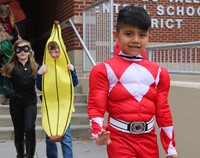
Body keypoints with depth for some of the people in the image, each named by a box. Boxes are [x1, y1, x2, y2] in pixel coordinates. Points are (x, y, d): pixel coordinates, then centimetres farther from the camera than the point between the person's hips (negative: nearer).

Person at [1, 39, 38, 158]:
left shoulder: (34, 66, 2)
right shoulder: (11, 67, -1)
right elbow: (6, 85, -7)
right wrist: (10, 93, -24)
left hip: (30, 102, 0)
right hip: (16, 103, 1)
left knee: (30, 129, -15)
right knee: (18, 131, 12)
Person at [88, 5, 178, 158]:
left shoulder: (158, 72, 7)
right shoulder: (104, 70, -5)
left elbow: (163, 111, 9)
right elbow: (96, 107, -7)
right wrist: (98, 133, -26)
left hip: (148, 139, 4)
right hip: (119, 138, -4)